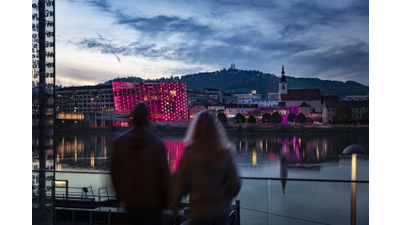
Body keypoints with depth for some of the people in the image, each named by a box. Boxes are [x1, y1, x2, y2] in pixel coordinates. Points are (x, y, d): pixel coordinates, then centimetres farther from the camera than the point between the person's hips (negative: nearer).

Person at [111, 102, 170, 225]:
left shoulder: (120, 141, -3)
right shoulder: (157, 143, -11)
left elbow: (115, 170, 1)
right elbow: (164, 173, -10)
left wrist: (120, 194, 12)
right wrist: (165, 199, 1)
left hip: (130, 198, 2)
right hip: (152, 198, -2)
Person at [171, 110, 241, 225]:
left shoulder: (190, 154, -14)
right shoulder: (225, 153, -8)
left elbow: (179, 183, -10)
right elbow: (235, 184, -4)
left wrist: (174, 206, 5)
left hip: (199, 211, -2)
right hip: (221, 210, 2)